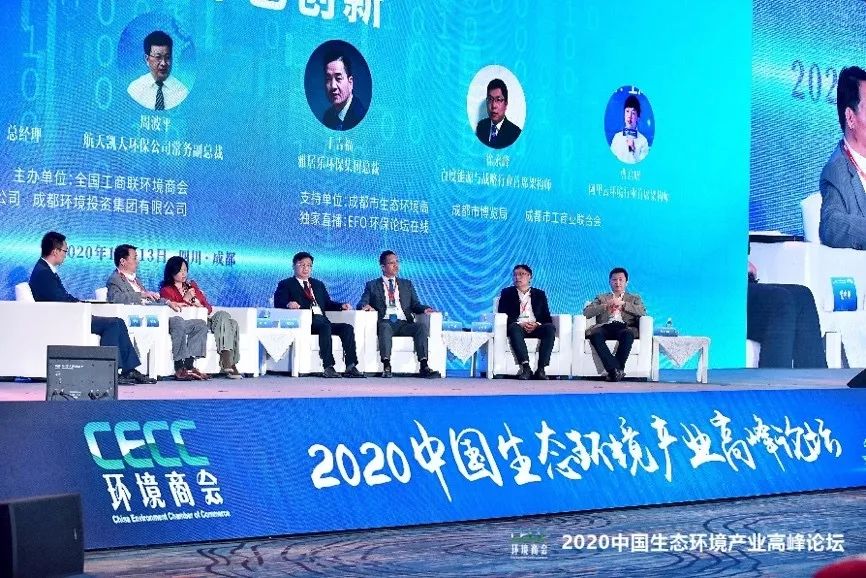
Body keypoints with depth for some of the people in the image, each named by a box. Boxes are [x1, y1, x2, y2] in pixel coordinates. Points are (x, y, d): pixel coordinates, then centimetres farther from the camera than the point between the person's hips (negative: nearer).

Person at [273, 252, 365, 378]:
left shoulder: (318, 284, 32)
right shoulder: (286, 285, 14)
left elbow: (327, 304, 26)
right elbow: (278, 303, -3)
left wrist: (341, 306, 5)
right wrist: (288, 304, -26)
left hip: (322, 321, 6)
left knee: (347, 328, -18)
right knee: (325, 327, -36)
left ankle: (350, 367, -28)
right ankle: (328, 367, -41)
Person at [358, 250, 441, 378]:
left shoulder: (407, 284, 25)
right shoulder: (372, 285, 18)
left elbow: (415, 305, 18)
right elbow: (361, 304, 7)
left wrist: (425, 309, -5)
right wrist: (366, 306, -18)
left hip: (404, 323, 2)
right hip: (385, 323, -2)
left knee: (422, 327, -29)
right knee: (385, 327, -38)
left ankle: (424, 367, -37)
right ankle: (386, 367, -45)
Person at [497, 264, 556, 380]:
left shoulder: (539, 294, 21)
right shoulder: (507, 293, 17)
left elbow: (547, 317, 12)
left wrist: (537, 324, -12)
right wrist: (520, 324, -13)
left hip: (536, 327, 2)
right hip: (518, 327, -2)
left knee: (550, 328, -31)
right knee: (514, 327, -38)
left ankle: (541, 369, -36)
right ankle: (526, 367, -46)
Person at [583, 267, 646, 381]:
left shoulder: (634, 298, 27)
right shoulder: (601, 298, 27)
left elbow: (643, 312, 5)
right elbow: (586, 312, 10)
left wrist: (623, 304, -6)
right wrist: (605, 306, -5)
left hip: (624, 327, -1)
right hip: (605, 327, 1)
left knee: (628, 334, -38)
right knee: (595, 335, -36)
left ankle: (615, 371, -38)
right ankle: (615, 369, -41)